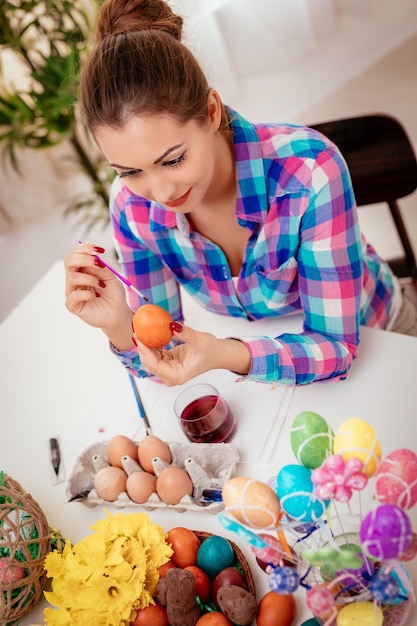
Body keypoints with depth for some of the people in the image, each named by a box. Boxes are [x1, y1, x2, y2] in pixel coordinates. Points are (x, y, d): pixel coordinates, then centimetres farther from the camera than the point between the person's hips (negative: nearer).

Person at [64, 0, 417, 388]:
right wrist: (119, 327, -31)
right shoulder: (132, 204, -19)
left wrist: (226, 356, -41)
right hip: (259, 351, 2)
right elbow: (160, 354, -10)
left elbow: (336, 344, -24)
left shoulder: (310, 171, -31)